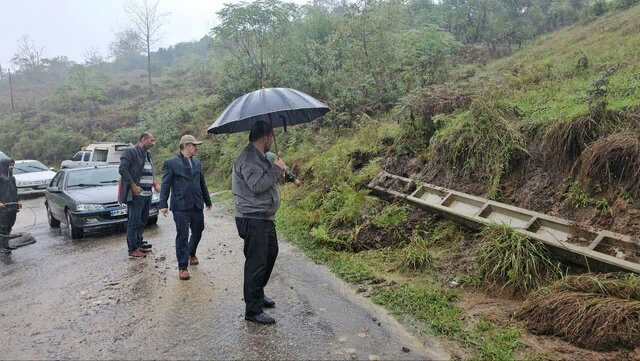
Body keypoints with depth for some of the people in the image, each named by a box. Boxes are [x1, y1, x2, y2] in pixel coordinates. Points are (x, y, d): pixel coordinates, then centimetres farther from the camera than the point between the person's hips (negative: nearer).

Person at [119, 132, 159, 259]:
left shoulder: (148, 154, 17)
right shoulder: (130, 152, -9)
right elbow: (122, 169, -16)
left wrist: (154, 184, 12)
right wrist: (133, 185, -19)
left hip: (147, 193, 9)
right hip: (136, 194, -8)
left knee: (143, 220, 16)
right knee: (134, 221, -3)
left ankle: (139, 243, 29)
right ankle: (132, 249, 3)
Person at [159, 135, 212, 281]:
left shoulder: (197, 163, 13)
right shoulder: (171, 163, -3)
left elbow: (202, 183, 19)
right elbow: (165, 185, -5)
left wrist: (207, 200, 23)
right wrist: (163, 204, -12)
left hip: (197, 205, 6)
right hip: (180, 206, -6)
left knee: (197, 232, 15)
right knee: (182, 236, -3)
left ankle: (191, 254, 42)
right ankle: (182, 267, 6)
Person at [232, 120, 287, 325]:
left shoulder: (258, 156, 16)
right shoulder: (249, 158, -18)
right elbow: (257, 185, -27)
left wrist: (277, 175, 12)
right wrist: (276, 169, -17)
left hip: (265, 218, 11)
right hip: (253, 220, -11)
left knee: (270, 254, 23)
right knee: (256, 264, -4)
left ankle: (258, 294, 40)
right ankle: (253, 310, 7)